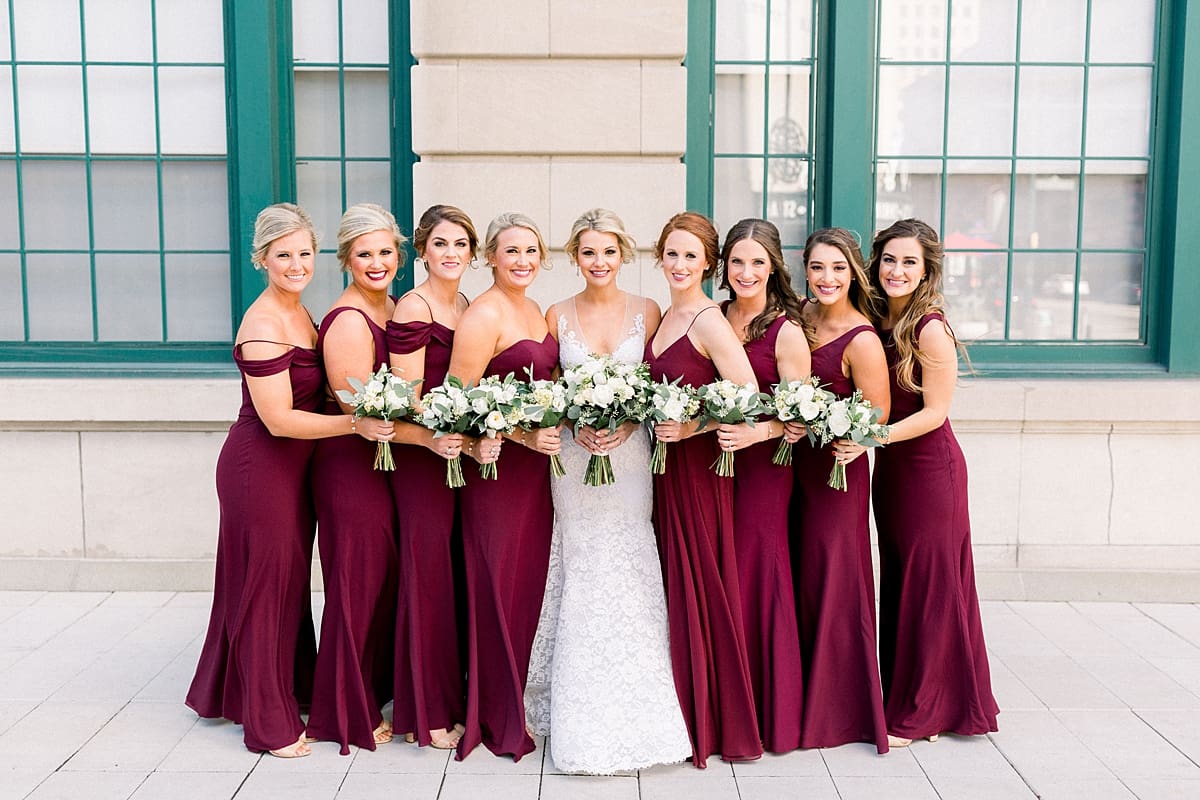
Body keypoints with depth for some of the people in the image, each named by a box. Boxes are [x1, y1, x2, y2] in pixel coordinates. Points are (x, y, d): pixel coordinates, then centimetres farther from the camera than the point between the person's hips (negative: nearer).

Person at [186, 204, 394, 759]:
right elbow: (279, 419, -24)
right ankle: (270, 722, 18)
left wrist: (368, 414, 4)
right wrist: (355, 424, -31)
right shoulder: (263, 326, -21)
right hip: (260, 468, -9)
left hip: (291, 465, 9)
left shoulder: (298, 312, 7)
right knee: (268, 583, 3)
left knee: (290, 580, 18)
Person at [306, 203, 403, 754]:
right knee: (359, 580, 4)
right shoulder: (348, 321, -19)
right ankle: (349, 715, 21)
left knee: (387, 576, 17)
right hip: (351, 465, -9)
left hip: (384, 461, 9)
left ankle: (376, 688, 36)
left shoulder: (391, 307, 10)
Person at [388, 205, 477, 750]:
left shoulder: (467, 307, 14)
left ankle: (454, 698, 26)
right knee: (429, 571, -1)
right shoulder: (413, 308, -10)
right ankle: (429, 713, 12)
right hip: (421, 457, -8)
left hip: (462, 453, 8)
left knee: (459, 572, 13)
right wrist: (433, 440, -29)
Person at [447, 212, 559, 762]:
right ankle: (498, 718, 16)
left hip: (536, 462, 8)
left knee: (531, 579, 14)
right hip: (496, 467, -8)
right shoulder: (482, 316, -14)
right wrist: (522, 435, -22)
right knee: (500, 587, 1)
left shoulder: (534, 310, 13)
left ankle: (521, 698, 29)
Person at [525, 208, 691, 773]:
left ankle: (636, 714, 14)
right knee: (581, 571, 1)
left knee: (628, 569, 0)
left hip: (630, 453, 0)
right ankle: (582, 719, 13)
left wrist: (628, 422, -11)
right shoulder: (557, 316, 4)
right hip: (573, 455, 0)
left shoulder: (647, 312, 4)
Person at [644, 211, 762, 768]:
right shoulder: (664, 317, 10)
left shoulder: (709, 322, -14)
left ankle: (711, 720, 16)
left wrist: (693, 426, -21)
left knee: (700, 587, 1)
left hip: (698, 465, -8)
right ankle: (682, 705, 27)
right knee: (675, 584, 14)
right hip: (665, 463, 8)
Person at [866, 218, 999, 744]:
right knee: (896, 580, 13)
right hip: (889, 465, 7)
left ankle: (922, 710, 15)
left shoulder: (930, 330, -17)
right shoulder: (877, 323, 4)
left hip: (930, 468, -7)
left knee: (927, 584, 2)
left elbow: (934, 412, -16)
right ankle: (900, 697, 26)